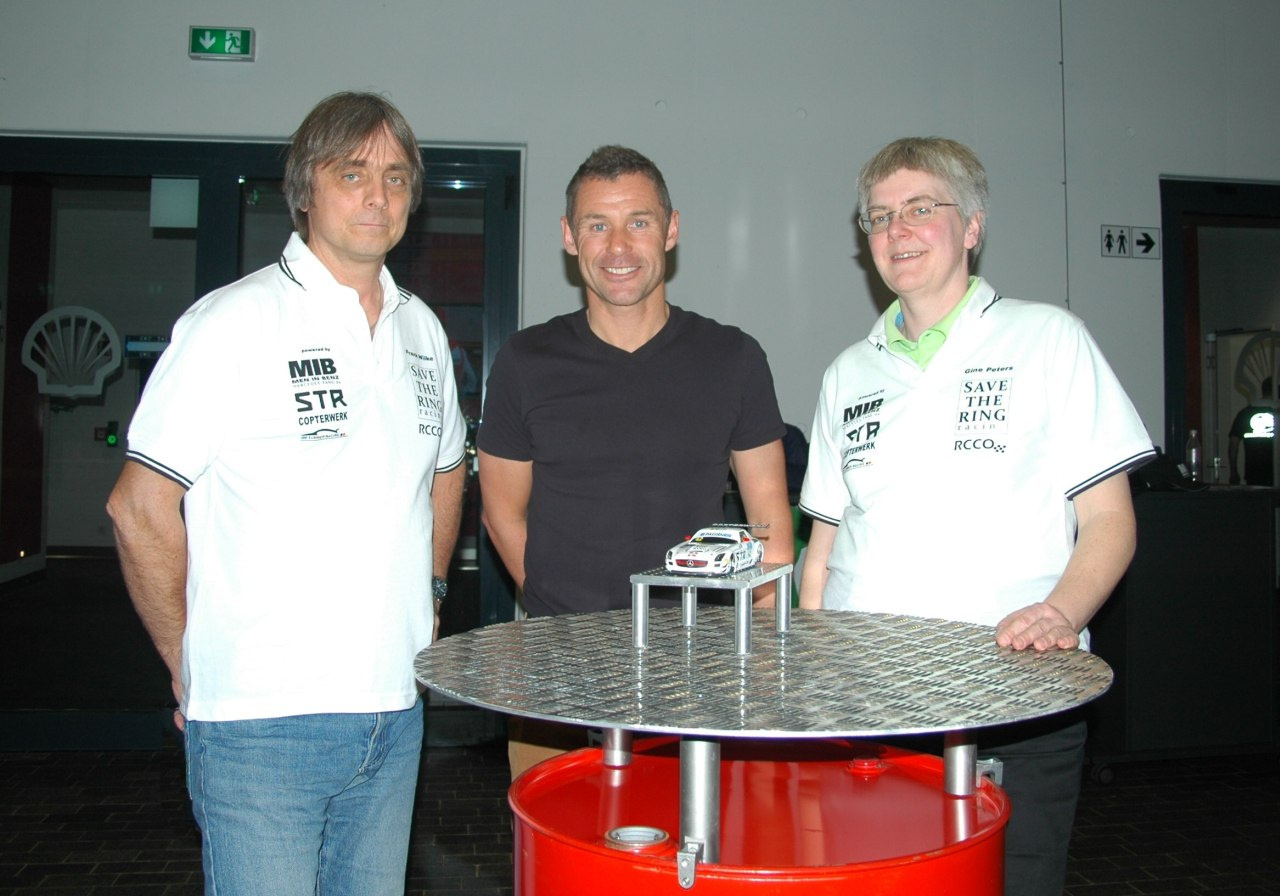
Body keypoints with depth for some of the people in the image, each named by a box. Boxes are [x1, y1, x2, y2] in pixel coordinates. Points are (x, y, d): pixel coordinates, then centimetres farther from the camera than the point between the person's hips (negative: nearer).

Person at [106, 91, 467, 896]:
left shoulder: (422, 330, 9)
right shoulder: (234, 322, -9)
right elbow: (139, 508, -8)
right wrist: (192, 668, -5)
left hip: (395, 711, 6)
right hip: (262, 720, -5)